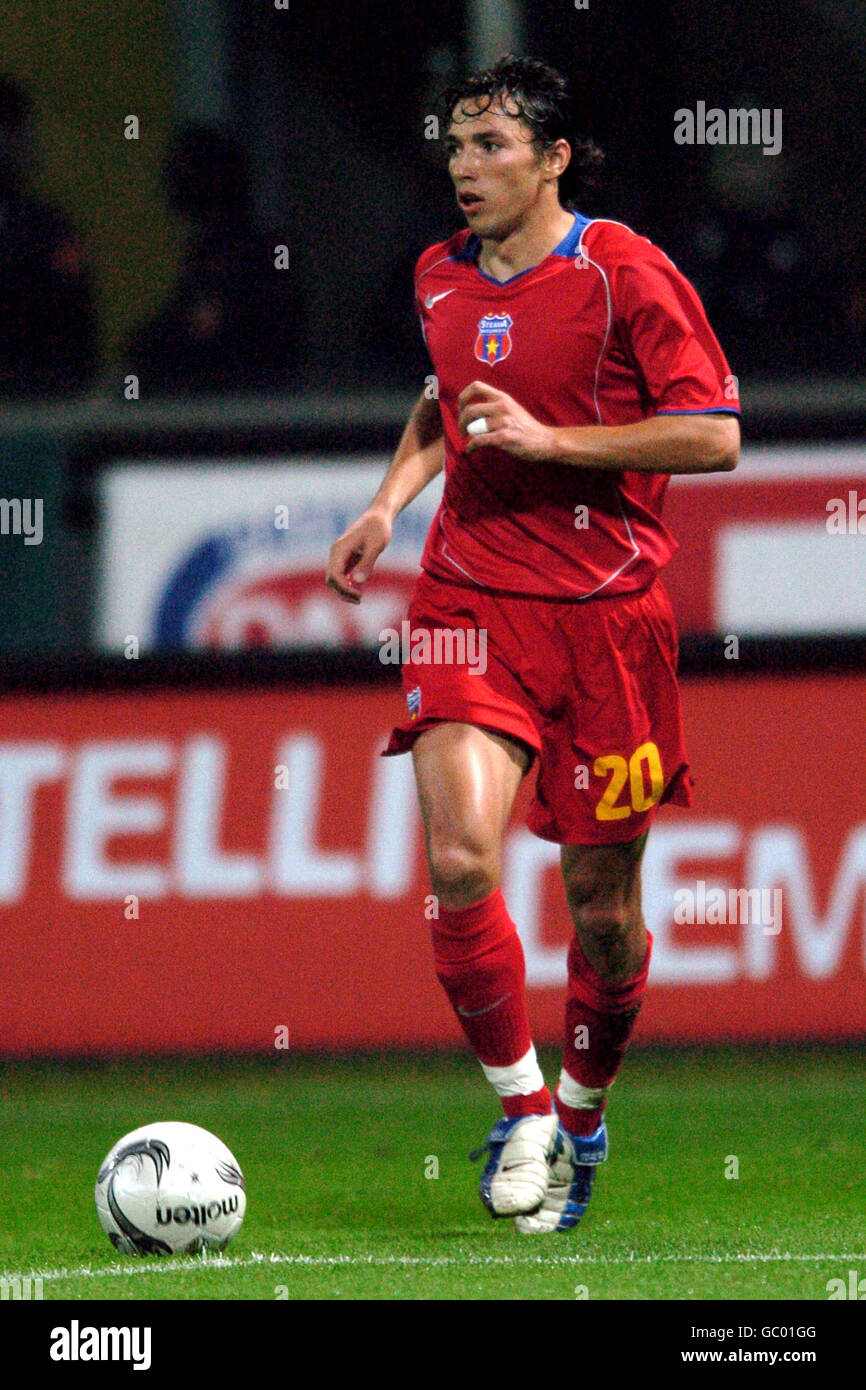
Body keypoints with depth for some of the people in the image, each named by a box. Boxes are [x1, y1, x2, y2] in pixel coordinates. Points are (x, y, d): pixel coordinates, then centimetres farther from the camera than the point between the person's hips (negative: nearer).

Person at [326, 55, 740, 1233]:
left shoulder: (626, 274, -8)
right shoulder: (441, 278, 8)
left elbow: (714, 435, -11)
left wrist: (548, 438, -16)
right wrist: (392, 499, 13)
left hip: (606, 608, -3)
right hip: (470, 597, 3)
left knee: (601, 896, 5)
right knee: (460, 860, -18)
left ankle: (582, 1116, 29)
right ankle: (519, 1104, 0)